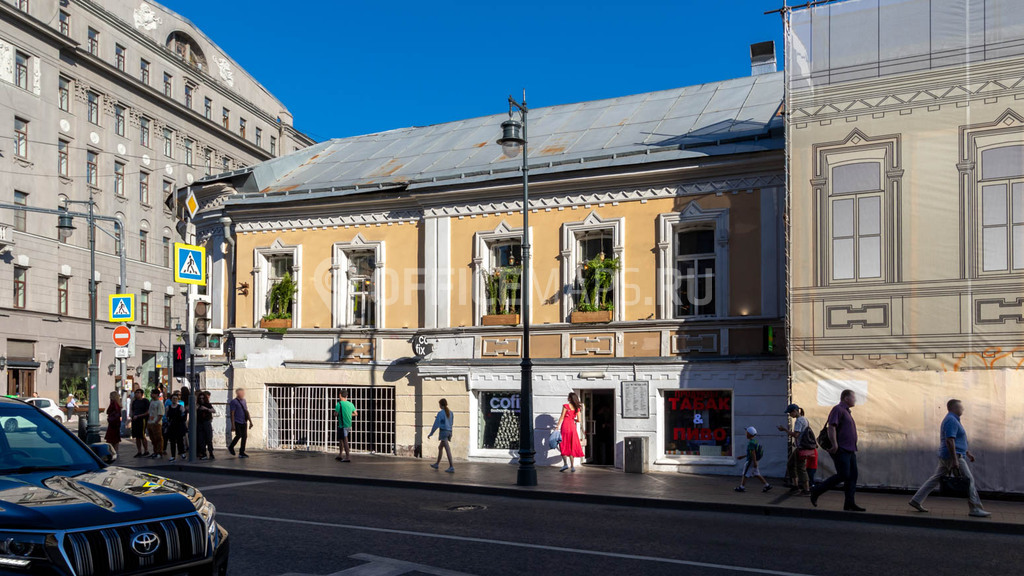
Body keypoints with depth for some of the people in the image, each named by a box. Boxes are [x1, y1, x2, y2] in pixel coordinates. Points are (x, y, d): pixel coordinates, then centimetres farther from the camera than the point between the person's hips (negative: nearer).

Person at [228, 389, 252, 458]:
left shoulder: (243, 401, 17)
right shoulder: (234, 402, -6)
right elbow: (232, 414, -10)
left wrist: (250, 421, 18)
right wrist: (233, 425, -16)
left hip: (244, 422, 7)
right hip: (237, 422, -7)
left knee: (244, 436, 1)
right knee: (239, 435, -13)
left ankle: (242, 452, 8)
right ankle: (231, 447, 13)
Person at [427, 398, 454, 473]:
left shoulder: (440, 413, -8)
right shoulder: (451, 413, 12)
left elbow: (436, 424, -9)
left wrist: (430, 434, -1)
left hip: (443, 431, -8)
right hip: (449, 432, 8)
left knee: (447, 449, -12)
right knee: (440, 447, 22)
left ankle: (451, 467, -18)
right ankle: (437, 464, 30)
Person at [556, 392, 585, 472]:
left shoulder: (566, 406, -5)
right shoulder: (577, 408, 6)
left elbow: (561, 417, -7)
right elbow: (578, 420, 4)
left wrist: (557, 427, -6)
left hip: (565, 425, -4)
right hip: (573, 426, 4)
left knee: (564, 445, 3)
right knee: (572, 446, 10)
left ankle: (565, 463, -9)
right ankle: (572, 466, 7)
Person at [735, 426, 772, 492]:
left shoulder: (751, 443, -20)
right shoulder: (755, 441, 11)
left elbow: (753, 453, -25)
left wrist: (755, 462, -26)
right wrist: (743, 456, 25)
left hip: (751, 461, -9)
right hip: (756, 460, 9)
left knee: (745, 473, 1)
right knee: (756, 474, 14)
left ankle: (742, 487, 7)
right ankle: (767, 485, 11)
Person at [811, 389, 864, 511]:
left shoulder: (847, 412, 22)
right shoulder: (838, 409, -8)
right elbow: (831, 427, -19)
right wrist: (834, 444, -26)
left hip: (849, 450, 10)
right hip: (840, 450, -10)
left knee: (853, 476, 4)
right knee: (843, 475, -13)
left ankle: (850, 504, 6)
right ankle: (816, 491, -3)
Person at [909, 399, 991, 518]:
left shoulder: (952, 420, 19)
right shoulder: (951, 420, -16)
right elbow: (949, 441, -23)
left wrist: (968, 453, 28)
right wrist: (955, 460, -25)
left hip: (945, 458, 11)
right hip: (952, 456, -11)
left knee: (936, 478, 9)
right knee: (969, 480, -4)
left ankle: (916, 500, 8)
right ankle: (975, 509, 1)